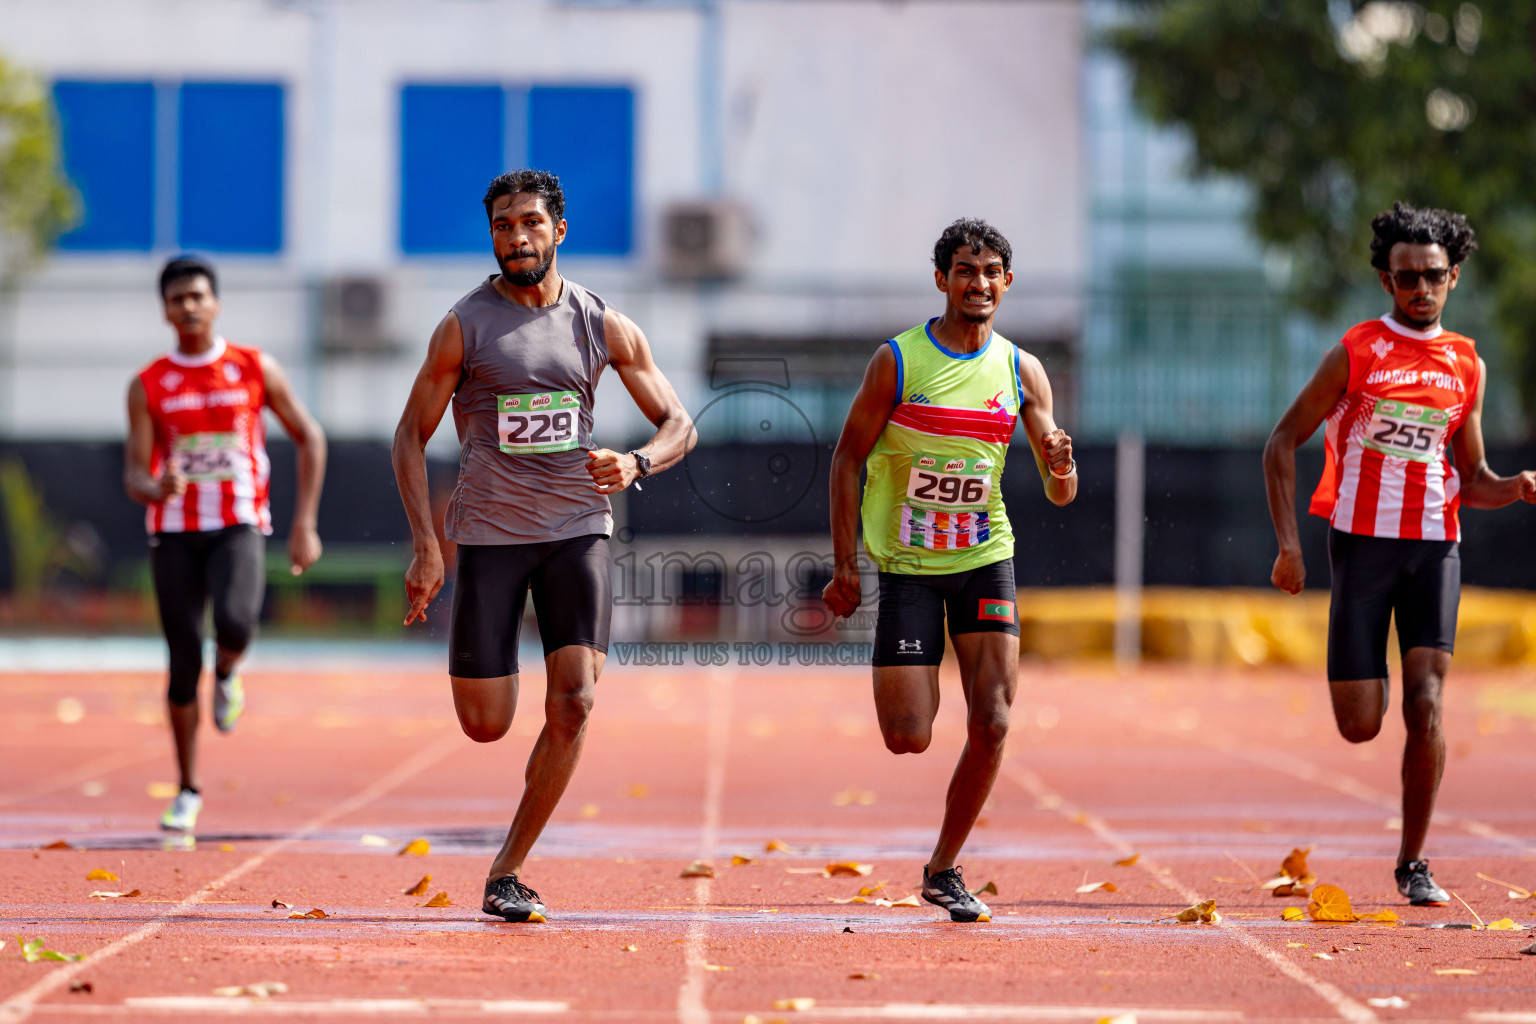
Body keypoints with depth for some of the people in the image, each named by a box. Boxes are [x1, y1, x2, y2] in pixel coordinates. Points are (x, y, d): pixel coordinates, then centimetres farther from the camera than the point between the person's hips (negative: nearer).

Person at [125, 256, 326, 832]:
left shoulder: (256, 370, 2)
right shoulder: (147, 386, 3)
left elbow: (310, 438, 10)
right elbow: (133, 477, -1)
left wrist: (304, 523, 2)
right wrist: (157, 488, -27)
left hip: (239, 528, -1)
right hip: (174, 533, 1)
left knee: (235, 622, -30)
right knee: (183, 661, 0)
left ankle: (228, 674, 7)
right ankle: (188, 791, 14)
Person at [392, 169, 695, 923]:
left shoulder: (603, 325, 2)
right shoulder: (464, 327, -4)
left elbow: (679, 424, 7)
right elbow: (410, 436, 1)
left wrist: (636, 464, -16)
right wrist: (425, 546, -9)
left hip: (577, 528, 1)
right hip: (488, 534, -1)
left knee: (573, 704, -15)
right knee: (486, 726, -2)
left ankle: (506, 873, -3)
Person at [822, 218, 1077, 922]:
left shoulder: (1022, 372, 2)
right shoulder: (898, 361, -6)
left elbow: (1059, 495, 3)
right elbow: (848, 457, -1)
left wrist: (1061, 470, -22)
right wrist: (845, 565, -8)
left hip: (985, 559, 2)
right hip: (907, 566, -2)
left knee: (991, 724, -10)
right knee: (908, 739, -8)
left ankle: (943, 869, 8)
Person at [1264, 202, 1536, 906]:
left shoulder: (1467, 366, 10)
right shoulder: (1354, 354, -1)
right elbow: (1282, 445, 2)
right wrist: (1289, 546, -6)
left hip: (1435, 546, 2)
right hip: (1363, 543, -2)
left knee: (1426, 707, -12)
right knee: (1360, 727, -4)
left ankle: (1414, 864, -1)